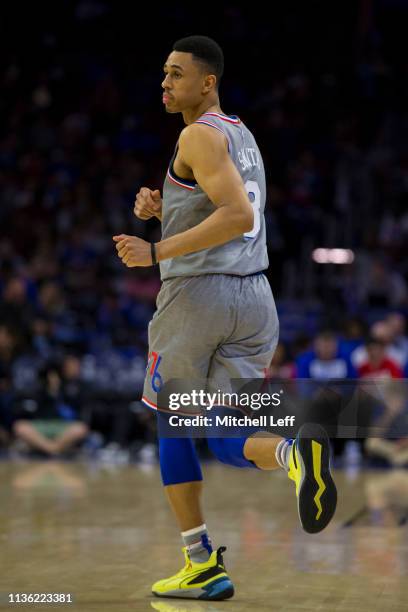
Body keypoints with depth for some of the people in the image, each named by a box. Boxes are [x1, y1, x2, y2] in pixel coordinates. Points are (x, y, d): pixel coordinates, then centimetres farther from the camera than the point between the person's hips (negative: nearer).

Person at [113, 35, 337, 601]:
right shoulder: (243, 135, 20)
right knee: (226, 438, 7)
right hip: (254, 296, 7)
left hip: (197, 292, -7)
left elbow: (239, 217, -23)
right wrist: (161, 210, 13)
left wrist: (155, 252, -19)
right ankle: (295, 452, -27)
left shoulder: (200, 134, -9)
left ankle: (202, 565, 14)